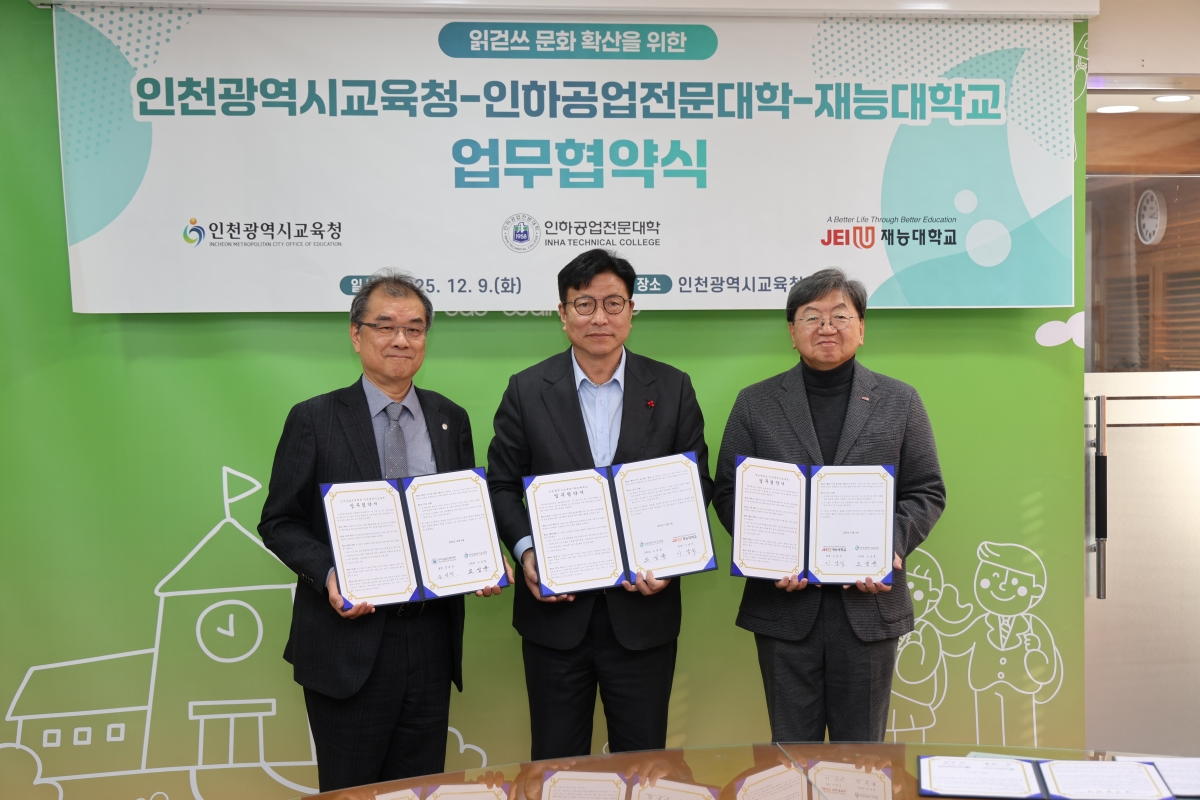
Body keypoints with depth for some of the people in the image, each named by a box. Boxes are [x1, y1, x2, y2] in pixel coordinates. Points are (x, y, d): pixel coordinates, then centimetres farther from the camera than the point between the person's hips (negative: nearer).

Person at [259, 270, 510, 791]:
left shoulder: (451, 420, 7)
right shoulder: (314, 420, -3)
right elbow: (279, 523, -1)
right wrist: (326, 574, -18)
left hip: (430, 636, 3)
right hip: (348, 641, -3)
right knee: (350, 787, 12)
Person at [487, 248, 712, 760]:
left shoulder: (673, 389, 1)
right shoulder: (526, 391, 1)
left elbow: (698, 486, 3)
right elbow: (501, 484, 3)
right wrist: (525, 551, -13)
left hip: (643, 609, 0)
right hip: (556, 610, 0)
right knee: (556, 764, 15)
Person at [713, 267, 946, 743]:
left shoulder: (899, 402, 7)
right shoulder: (755, 404, 5)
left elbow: (927, 492, 6)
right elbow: (729, 492, 3)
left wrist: (892, 545, -12)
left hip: (868, 602, 1)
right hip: (785, 605, 0)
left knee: (862, 750, 13)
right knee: (790, 748, 12)